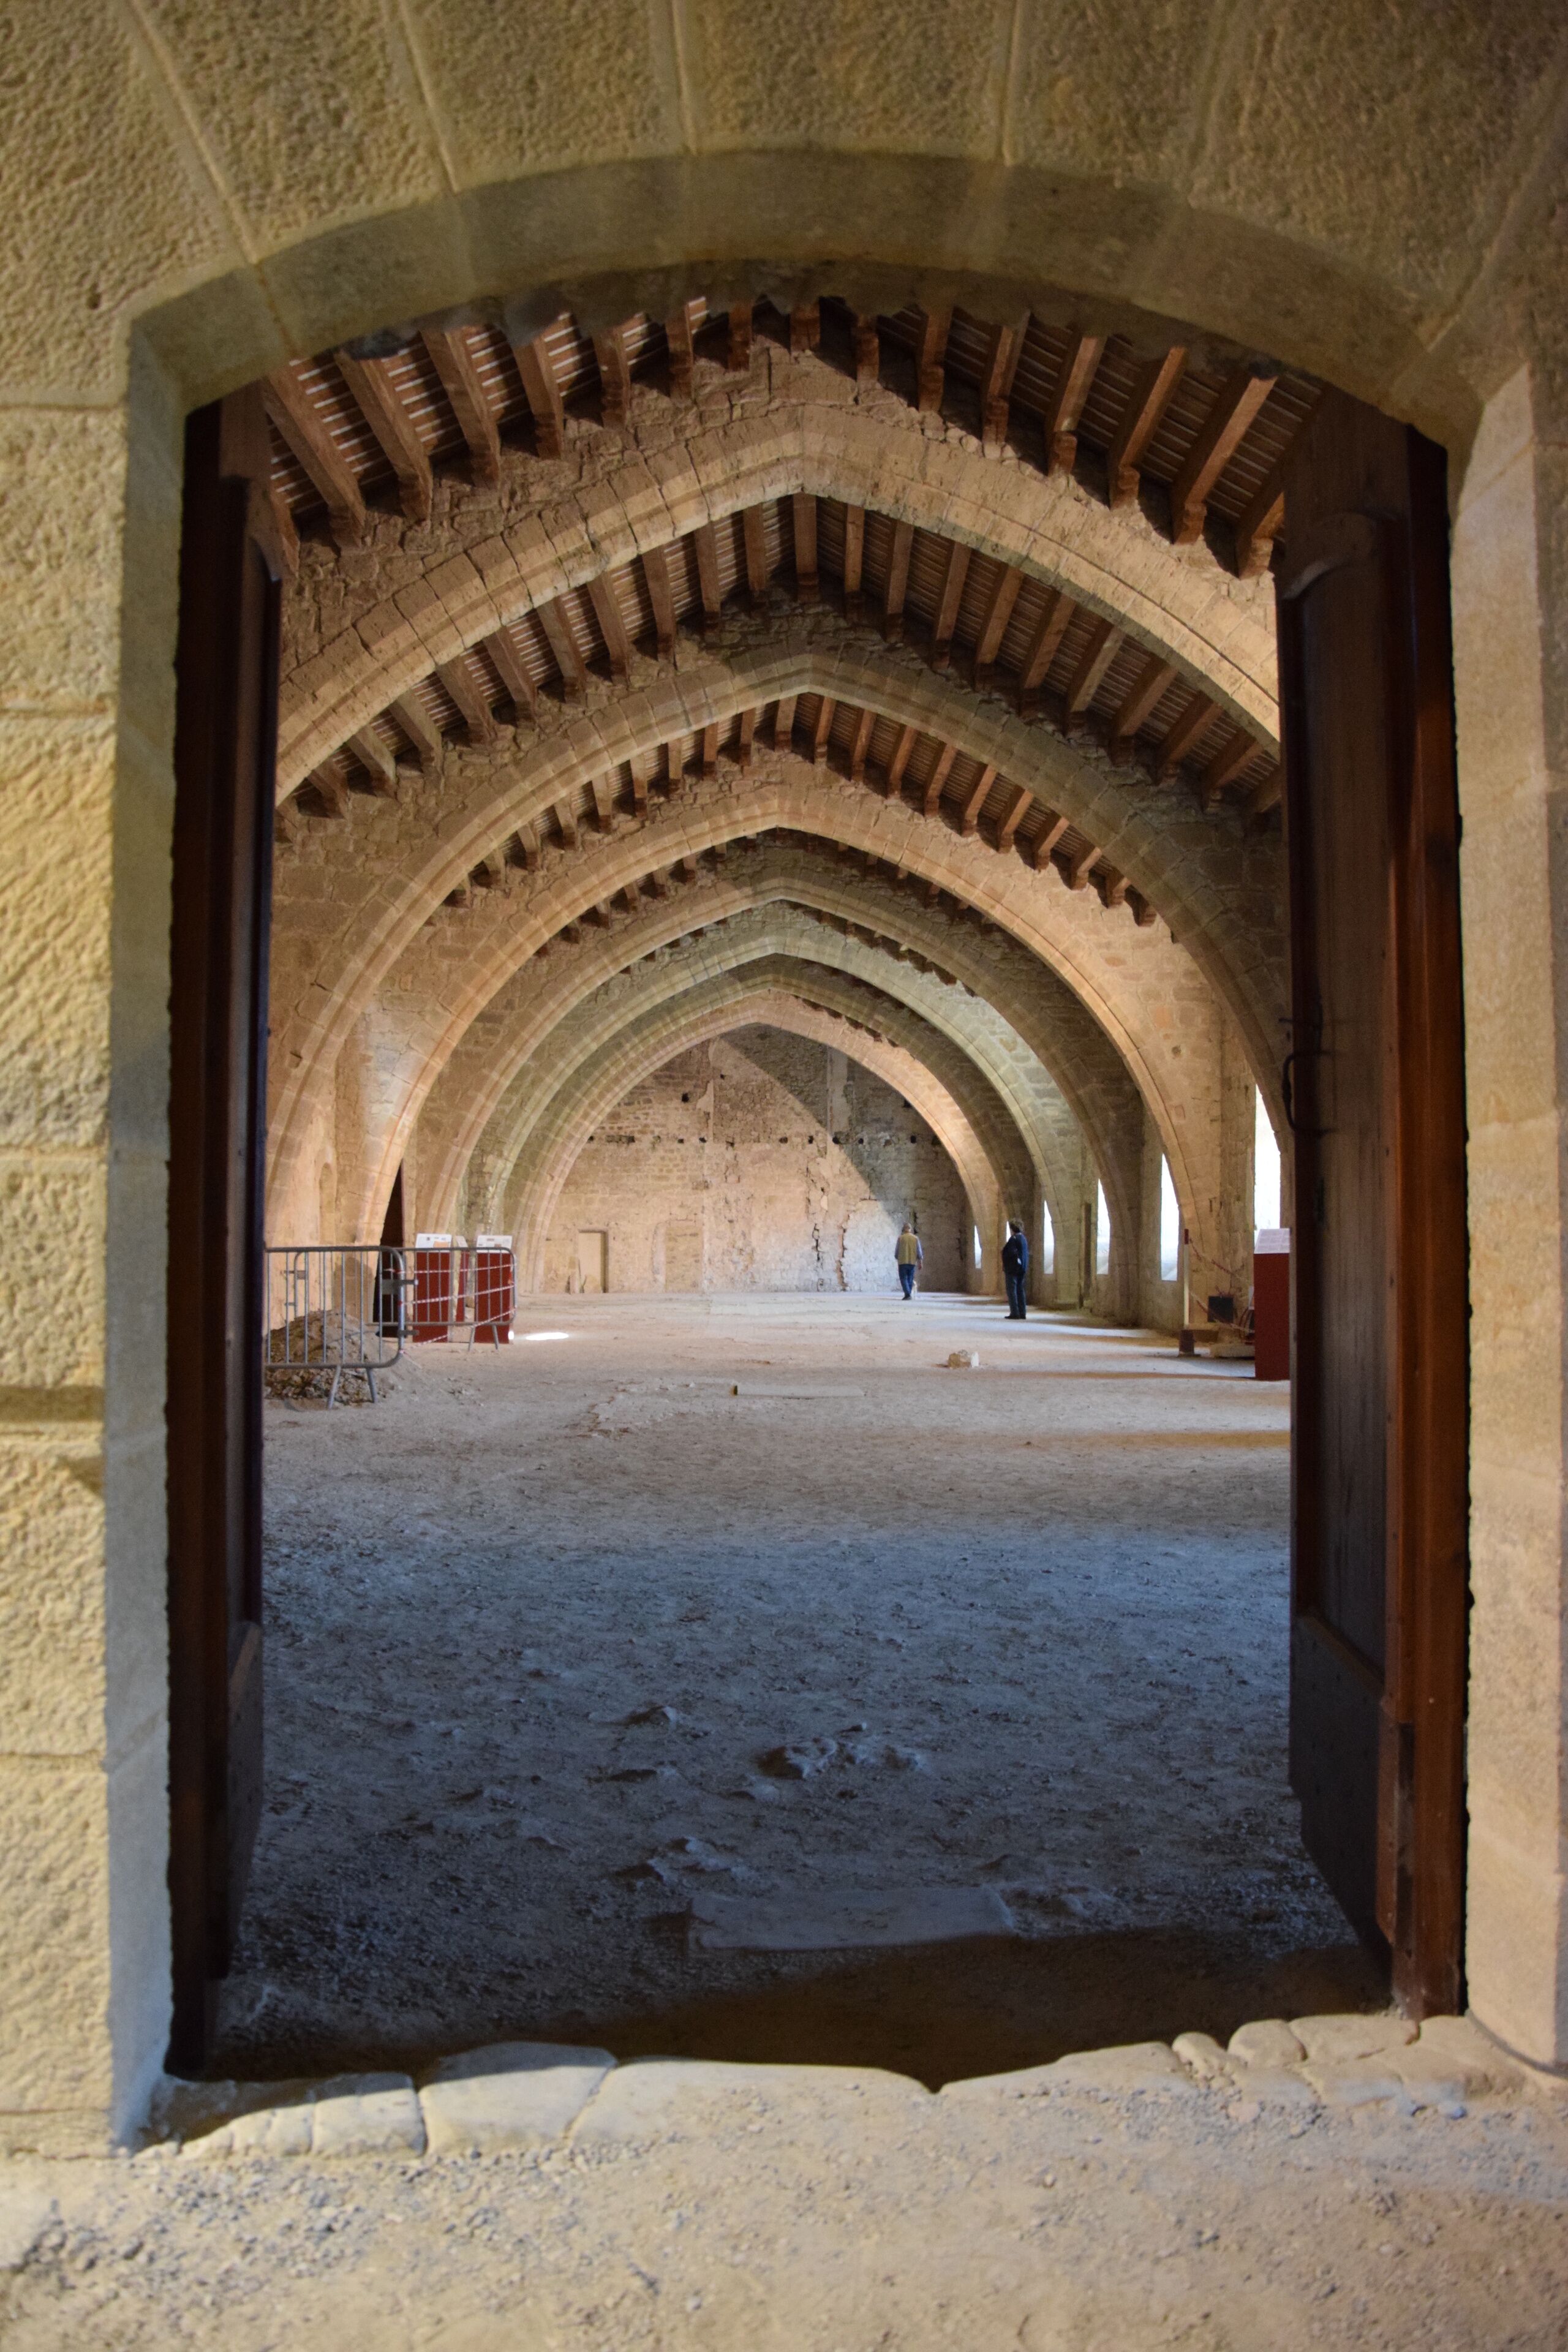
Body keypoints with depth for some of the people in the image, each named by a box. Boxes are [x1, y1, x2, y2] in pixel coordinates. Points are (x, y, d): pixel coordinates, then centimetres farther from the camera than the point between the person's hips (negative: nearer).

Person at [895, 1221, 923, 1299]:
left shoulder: (901, 1238, -1)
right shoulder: (916, 1238, 3)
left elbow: (897, 1251, 3)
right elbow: (919, 1252, 1)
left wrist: (897, 1258, 22)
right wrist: (920, 1263, 7)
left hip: (903, 1262, -2)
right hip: (913, 1262, 2)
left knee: (904, 1278, -2)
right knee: (910, 1279, 11)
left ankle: (908, 1294, -20)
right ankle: (910, 1295, 11)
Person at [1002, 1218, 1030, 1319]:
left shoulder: (1014, 1239, -15)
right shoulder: (1024, 1238, 12)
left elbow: (1011, 1253, -22)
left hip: (1013, 1268, -9)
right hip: (1022, 1268, 9)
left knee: (1012, 1290, -5)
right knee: (1020, 1290, 12)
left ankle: (1015, 1313, -9)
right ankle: (1022, 1313, 12)